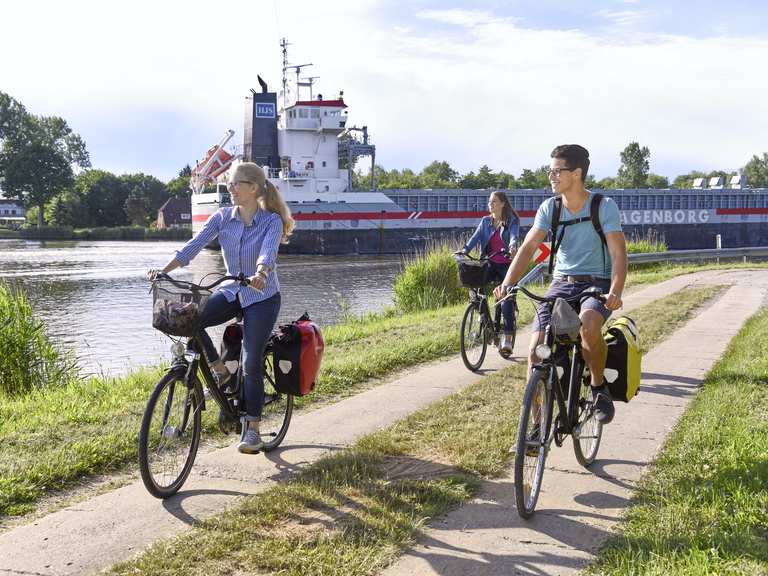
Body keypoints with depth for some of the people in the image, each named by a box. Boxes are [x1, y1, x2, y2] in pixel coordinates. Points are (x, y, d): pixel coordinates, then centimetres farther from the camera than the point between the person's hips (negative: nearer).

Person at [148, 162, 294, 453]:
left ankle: (252, 429, 8)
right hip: (232, 291, 4)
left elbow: (268, 253, -32)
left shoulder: (271, 221, -14)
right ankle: (219, 370, -1)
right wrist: (163, 271, -25)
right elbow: (193, 246, -12)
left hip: (261, 297, -4)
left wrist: (259, 275, -54)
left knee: (251, 364, -8)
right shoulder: (223, 216, -3)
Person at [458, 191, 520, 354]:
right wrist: (466, 249, -21)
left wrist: (512, 245, -41)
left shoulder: (512, 221, 1)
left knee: (507, 299, -13)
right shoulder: (486, 221, 13)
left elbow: (514, 235, -17)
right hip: (489, 264, 3)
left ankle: (508, 338, -8)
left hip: (506, 265, -3)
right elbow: (476, 236, -2)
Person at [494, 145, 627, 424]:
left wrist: (615, 291, -35)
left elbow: (618, 253, -17)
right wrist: (507, 283, -23)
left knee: (589, 323, -38)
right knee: (536, 350, -13)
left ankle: (599, 388, -10)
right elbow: (528, 247, -7)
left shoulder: (604, 207, -9)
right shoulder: (549, 208, 1)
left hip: (596, 284, -3)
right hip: (561, 283, 4)